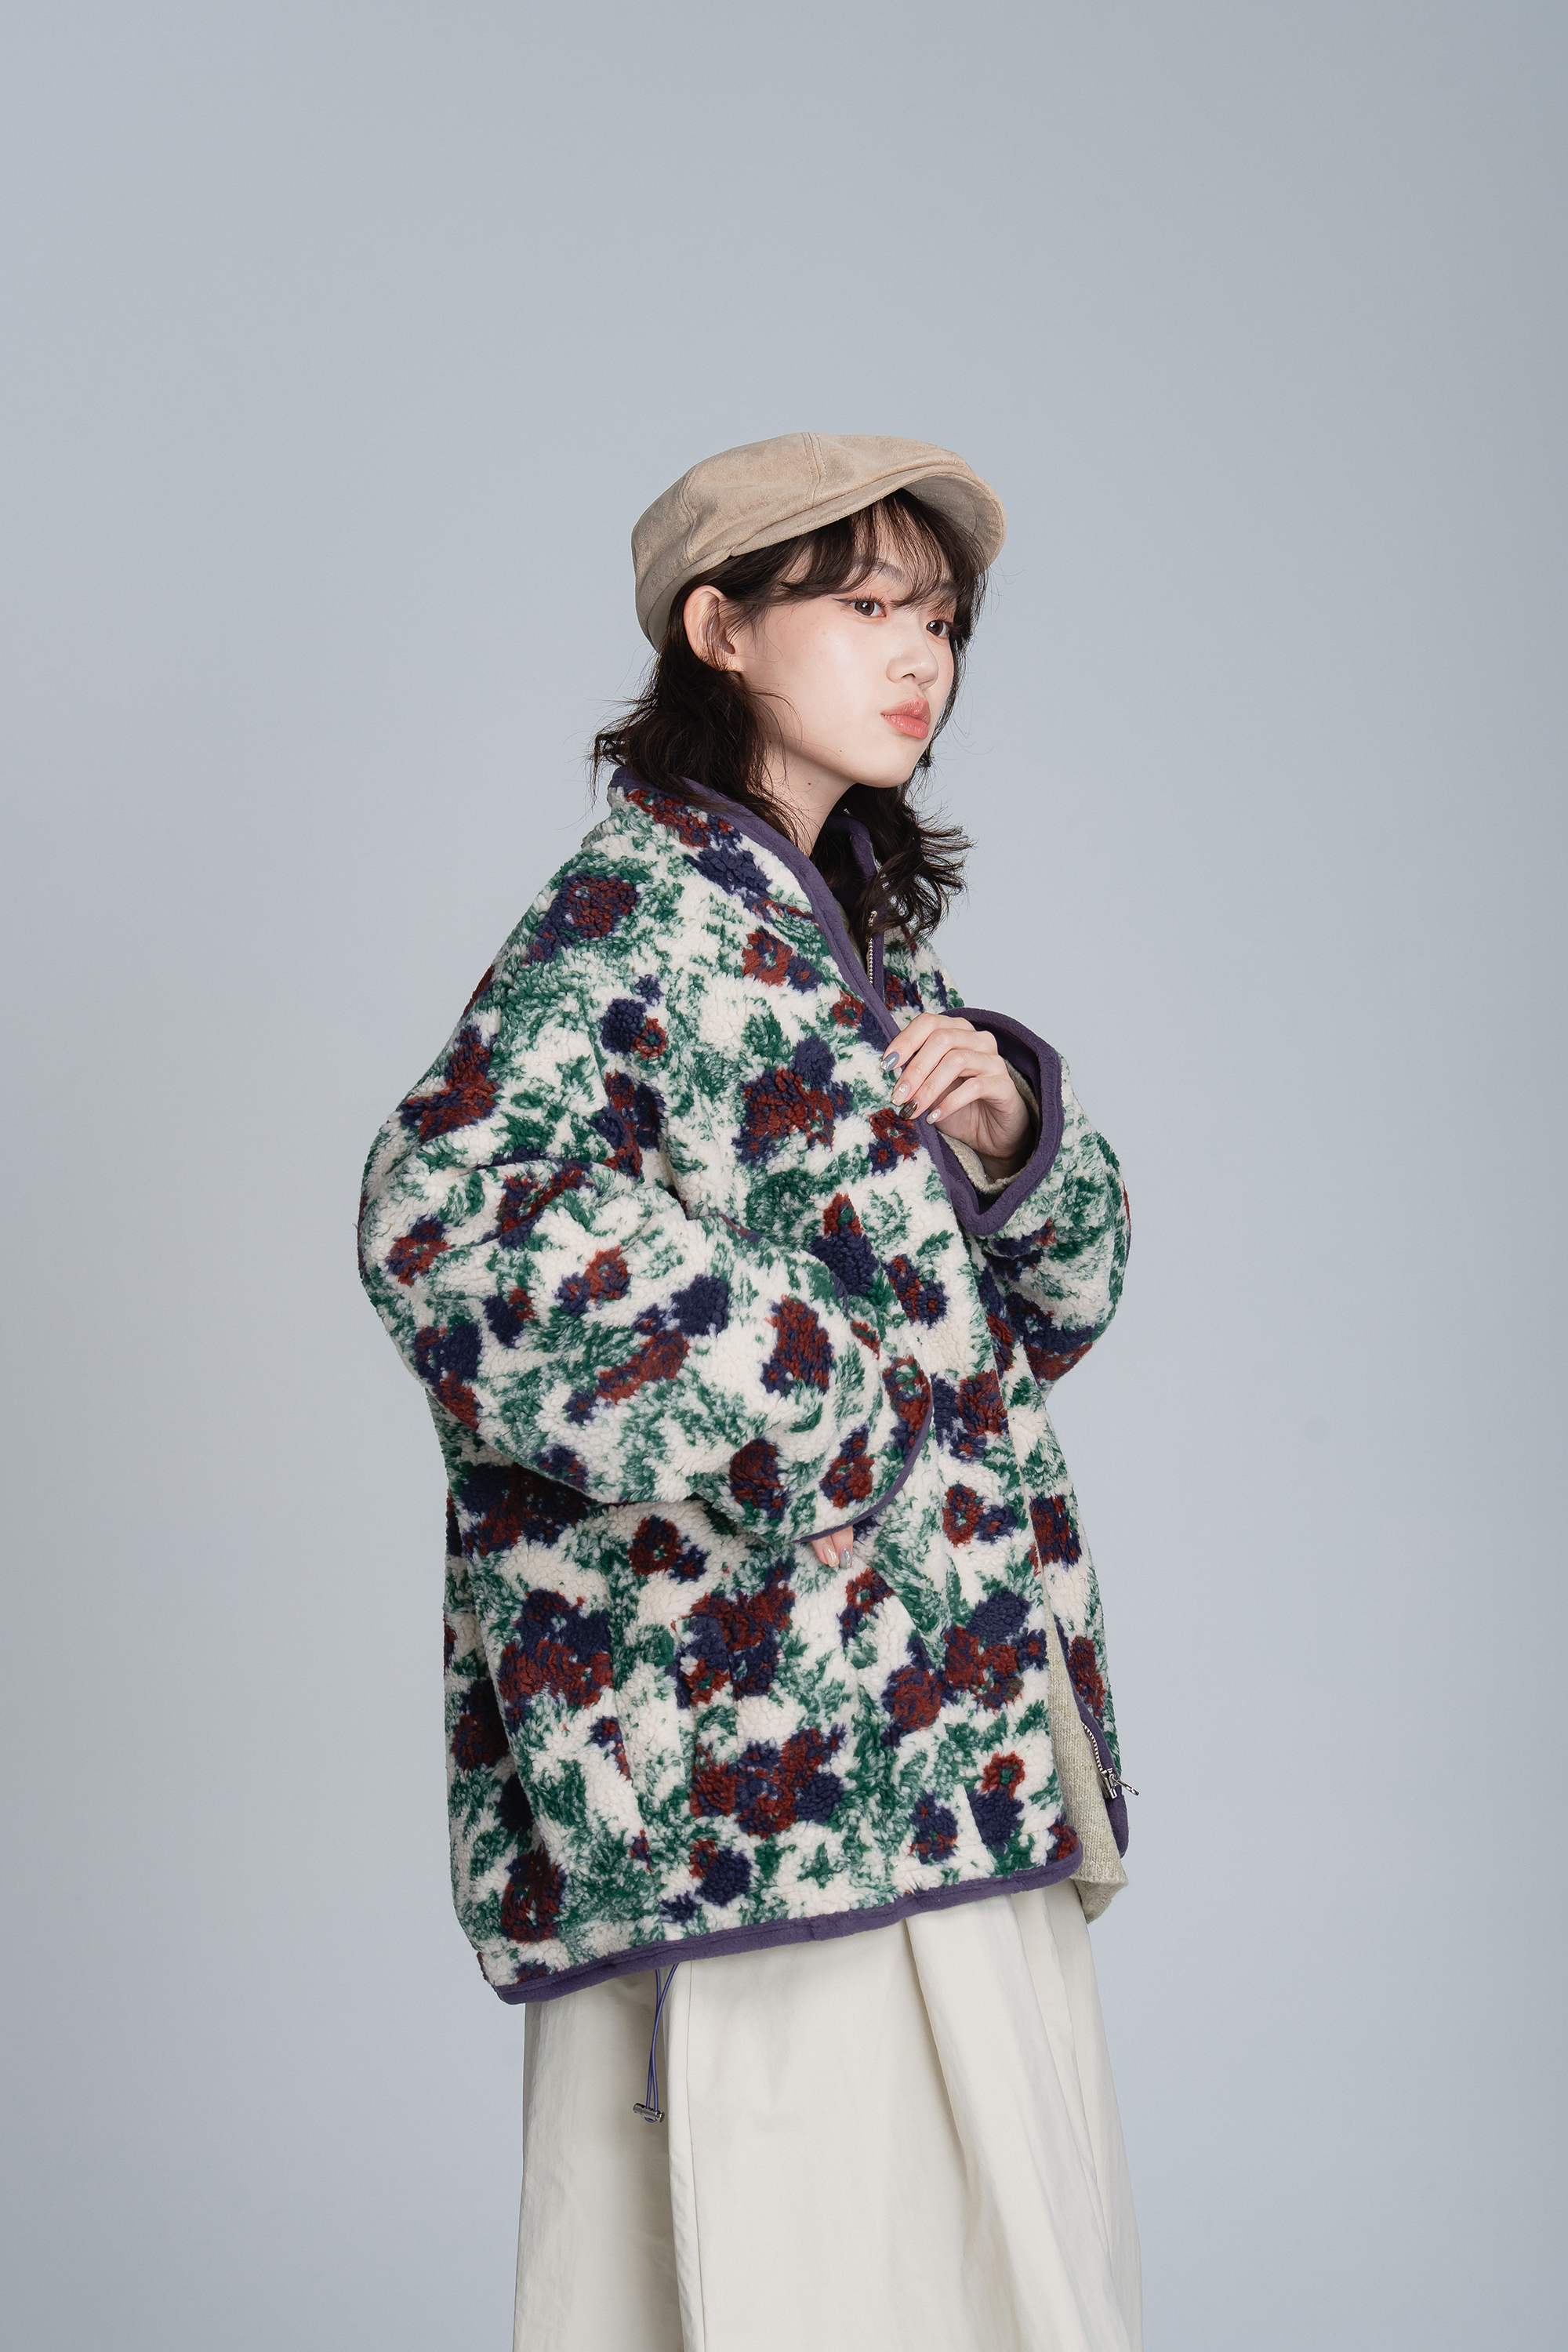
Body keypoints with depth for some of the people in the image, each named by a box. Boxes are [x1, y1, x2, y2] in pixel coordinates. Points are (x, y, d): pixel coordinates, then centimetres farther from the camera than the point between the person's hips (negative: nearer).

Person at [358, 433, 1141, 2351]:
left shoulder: (836, 929, 19)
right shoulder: (648, 901, -8)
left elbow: (1059, 1301, 21)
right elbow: (447, 1213, -25)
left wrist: (1005, 1123, 0)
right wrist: (781, 1419, -19)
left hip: (932, 1744, 9)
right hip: (772, 1747, -9)